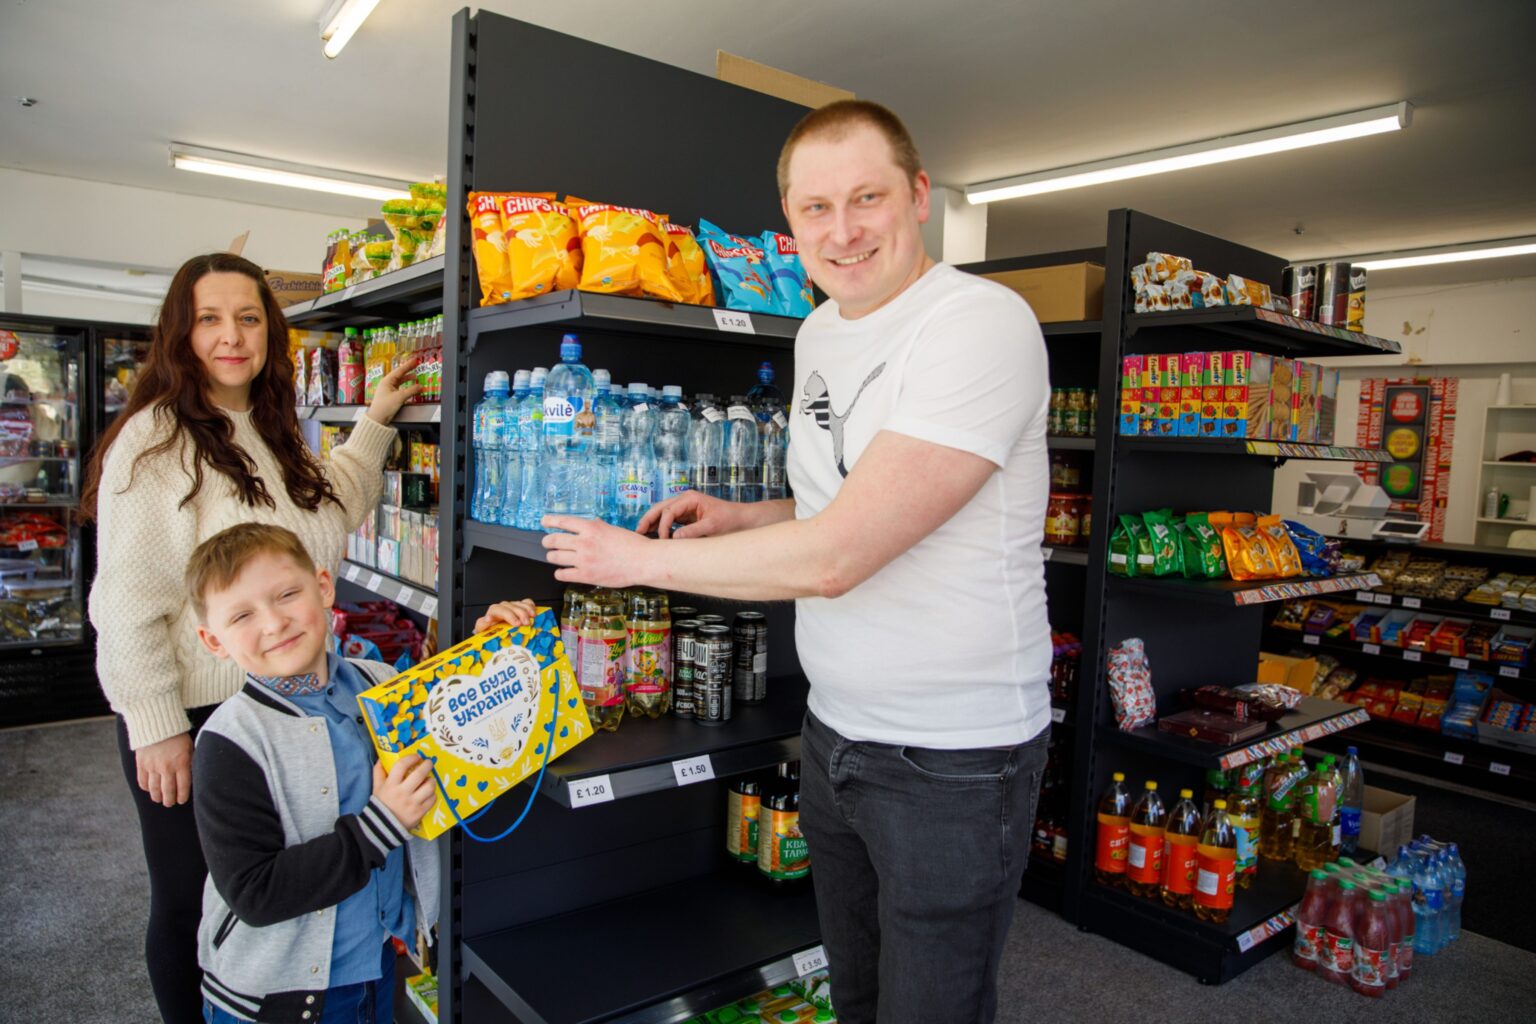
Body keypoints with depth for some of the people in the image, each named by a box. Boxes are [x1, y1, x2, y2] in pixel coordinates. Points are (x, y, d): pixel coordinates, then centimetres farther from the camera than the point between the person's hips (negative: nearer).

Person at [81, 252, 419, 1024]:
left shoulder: (270, 436, 8)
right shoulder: (153, 440, -16)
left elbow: (326, 515, 23)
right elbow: (128, 600, -18)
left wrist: (374, 426, 17)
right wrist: (156, 728, -18)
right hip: (188, 717, -7)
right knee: (191, 899, 12)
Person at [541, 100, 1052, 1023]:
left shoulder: (983, 325, -21)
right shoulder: (819, 332, 7)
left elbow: (833, 557, -27)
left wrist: (642, 559, -14)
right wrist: (739, 519, 3)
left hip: (955, 758, -7)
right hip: (837, 730, 8)